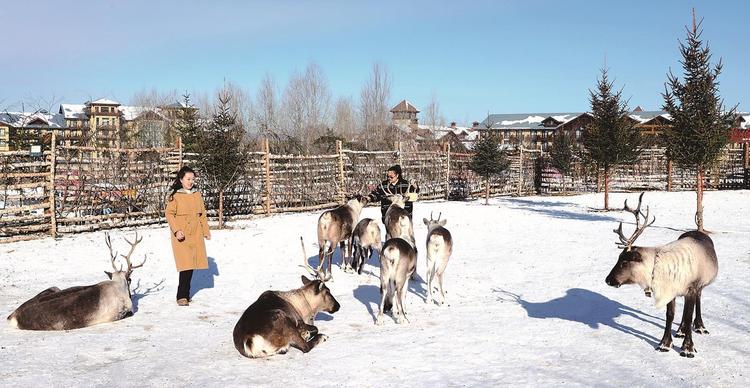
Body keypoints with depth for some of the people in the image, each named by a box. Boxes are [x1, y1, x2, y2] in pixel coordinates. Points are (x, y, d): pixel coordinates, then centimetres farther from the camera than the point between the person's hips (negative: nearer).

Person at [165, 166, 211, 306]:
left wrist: (206, 230, 13)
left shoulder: (197, 195, 12)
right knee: (186, 264, -12)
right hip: (181, 235, -5)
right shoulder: (175, 196, -3)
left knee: (192, 263, 6)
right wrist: (176, 230, -17)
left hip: (195, 234, 5)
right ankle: (182, 296, -6)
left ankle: (185, 294, 18)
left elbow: (202, 214, 17)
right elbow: (169, 214, -6)